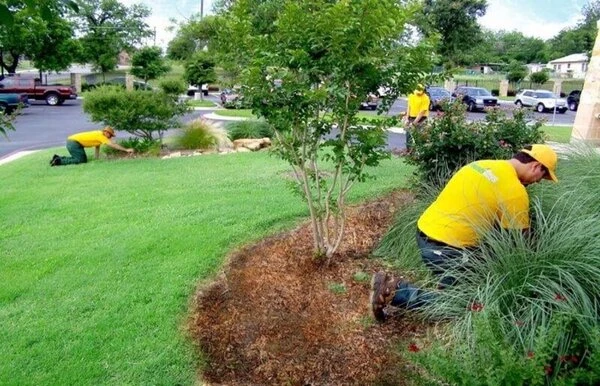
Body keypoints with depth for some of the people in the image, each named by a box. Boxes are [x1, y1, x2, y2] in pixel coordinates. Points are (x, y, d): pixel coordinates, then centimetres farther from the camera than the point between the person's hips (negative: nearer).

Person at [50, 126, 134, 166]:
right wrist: (126, 150, -18)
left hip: (71, 140, 10)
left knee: (84, 159, 12)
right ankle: (59, 161, -11)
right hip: (73, 143, -10)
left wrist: (97, 158, 14)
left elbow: (97, 146, 17)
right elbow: (114, 145, -19)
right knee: (81, 160, -11)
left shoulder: (99, 133, 11)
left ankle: (58, 158, 15)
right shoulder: (101, 136, -16)